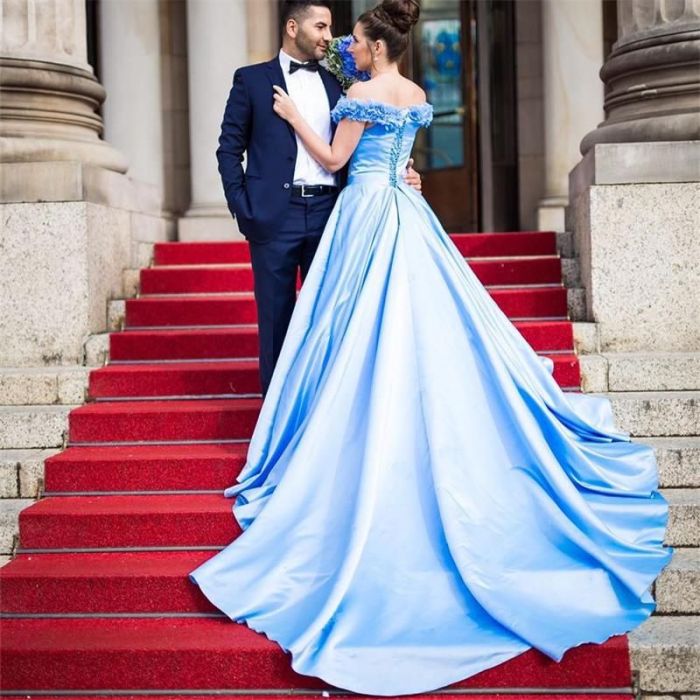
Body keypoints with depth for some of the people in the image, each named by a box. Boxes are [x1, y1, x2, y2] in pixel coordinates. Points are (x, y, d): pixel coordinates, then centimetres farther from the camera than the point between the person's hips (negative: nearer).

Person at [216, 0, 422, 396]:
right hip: (274, 215, -3)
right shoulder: (252, 79, 5)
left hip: (328, 213, 3)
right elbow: (230, 149, 3)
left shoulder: (336, 86, 15)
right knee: (276, 318, 3)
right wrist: (242, 208, -6)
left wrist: (397, 175, 2)